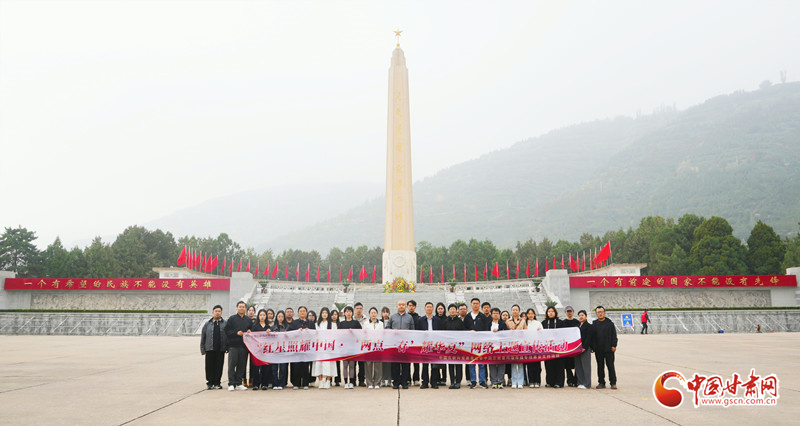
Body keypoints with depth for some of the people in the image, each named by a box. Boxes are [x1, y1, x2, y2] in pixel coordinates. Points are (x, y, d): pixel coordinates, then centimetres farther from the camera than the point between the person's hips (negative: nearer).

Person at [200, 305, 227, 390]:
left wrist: (228, 347, -4)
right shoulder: (207, 324, 11)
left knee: (219, 366, 2)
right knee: (209, 367, 1)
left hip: (221, 350, -1)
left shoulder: (225, 324, 7)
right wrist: (202, 350, 4)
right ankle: (210, 383, 12)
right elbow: (203, 337, 11)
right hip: (209, 350, 1)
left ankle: (217, 383, 13)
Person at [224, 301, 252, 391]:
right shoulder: (232, 318, 4)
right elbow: (227, 330, -3)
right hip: (233, 345, -3)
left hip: (244, 345, 3)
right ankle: (231, 384, -1)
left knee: (242, 365, 4)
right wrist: (236, 333, -14)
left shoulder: (248, 320, 15)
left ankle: (239, 384, 11)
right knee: (232, 365, -6)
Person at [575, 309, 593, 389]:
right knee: (578, 366, 7)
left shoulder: (589, 326, -2)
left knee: (586, 366, -5)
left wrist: (584, 347, -17)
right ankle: (580, 383, 14)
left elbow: (588, 338, -10)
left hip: (585, 349, -7)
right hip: (577, 349, 7)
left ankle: (587, 384, -2)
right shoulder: (577, 326, 19)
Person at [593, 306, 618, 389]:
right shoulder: (594, 324, 10)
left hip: (608, 349, -3)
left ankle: (613, 383, 6)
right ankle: (601, 383, 15)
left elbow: (614, 335, 1)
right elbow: (592, 337, 10)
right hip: (598, 350, 3)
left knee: (610, 366, -1)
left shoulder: (610, 323, 3)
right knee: (600, 366, 8)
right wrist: (592, 347, 4)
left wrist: (613, 345, -7)